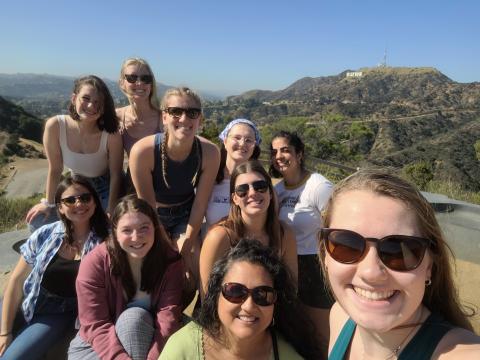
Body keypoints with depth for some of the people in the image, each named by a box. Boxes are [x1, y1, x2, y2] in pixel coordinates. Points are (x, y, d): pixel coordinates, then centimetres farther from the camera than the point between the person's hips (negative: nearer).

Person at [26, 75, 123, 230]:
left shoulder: (111, 134, -28)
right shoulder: (55, 126, -22)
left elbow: (115, 175, -17)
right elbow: (55, 169, -11)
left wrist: (110, 213, -16)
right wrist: (48, 203, -3)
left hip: (105, 190, -2)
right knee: (37, 221, -4)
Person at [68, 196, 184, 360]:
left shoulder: (170, 262, -16)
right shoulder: (95, 263, -20)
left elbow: (168, 316, -25)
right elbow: (96, 326, -21)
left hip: (145, 338, 1)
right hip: (94, 345, -1)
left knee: (135, 317, -30)